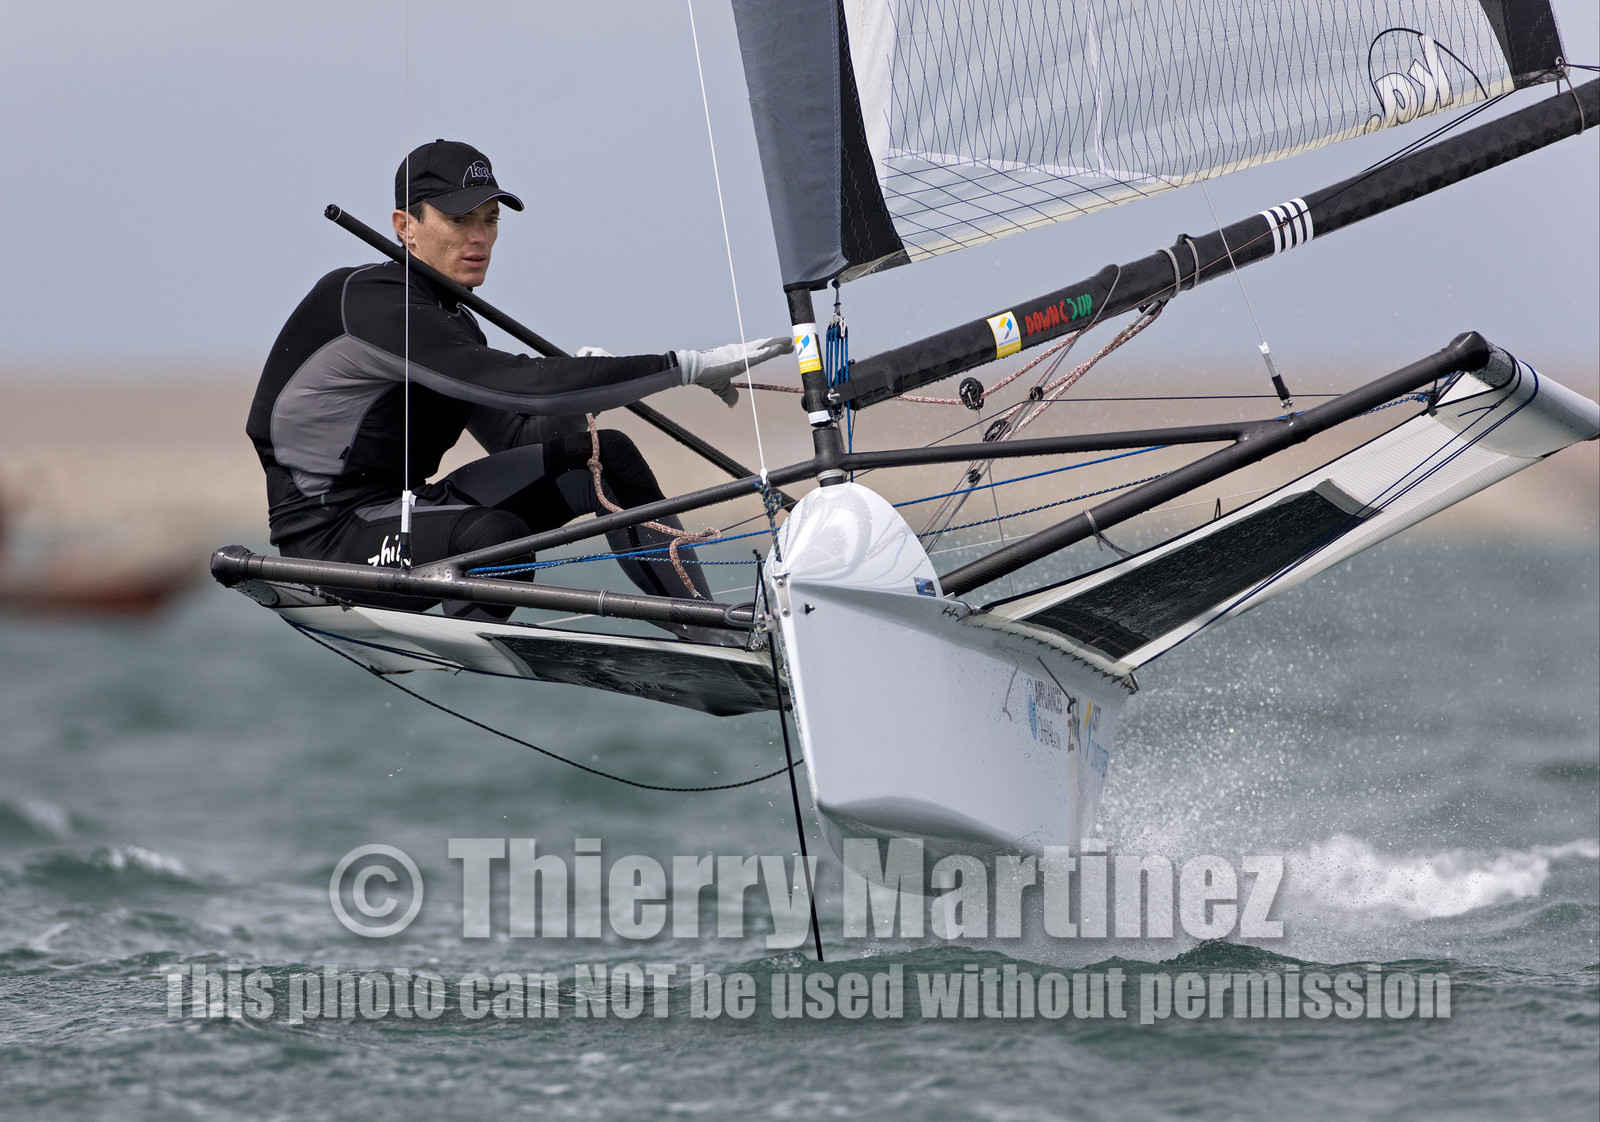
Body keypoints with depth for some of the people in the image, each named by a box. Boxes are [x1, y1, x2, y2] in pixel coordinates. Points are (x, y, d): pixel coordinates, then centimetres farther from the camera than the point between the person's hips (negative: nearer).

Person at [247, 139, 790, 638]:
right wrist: (688, 366, -30)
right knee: (494, 535, -38)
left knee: (606, 454, 2)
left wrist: (589, 387, -6)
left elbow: (513, 434, 15)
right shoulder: (378, 309, -21)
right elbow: (521, 386, -30)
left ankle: (717, 640, 3)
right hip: (330, 540, -10)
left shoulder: (449, 319, 12)